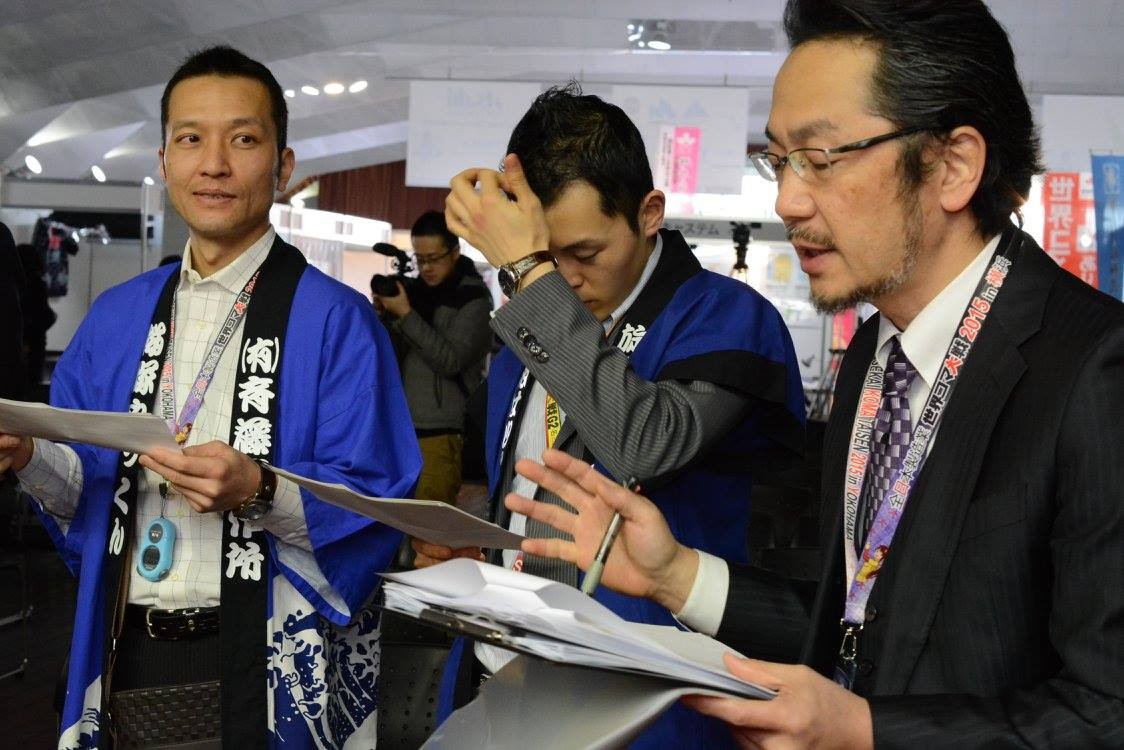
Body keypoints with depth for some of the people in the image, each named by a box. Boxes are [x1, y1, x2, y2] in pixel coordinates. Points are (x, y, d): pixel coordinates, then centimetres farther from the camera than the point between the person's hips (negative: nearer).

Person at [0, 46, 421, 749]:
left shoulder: (336, 320, -10)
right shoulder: (116, 316, 8)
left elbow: (372, 511, -13)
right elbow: (89, 485, 9)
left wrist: (260, 492, -29)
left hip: (268, 668, -5)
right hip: (131, 657, 5)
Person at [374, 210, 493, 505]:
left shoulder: (474, 299, -3)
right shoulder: (415, 290, 12)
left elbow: (450, 360, -14)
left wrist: (406, 314, -15)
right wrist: (383, 313, -6)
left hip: (443, 433, -5)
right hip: (402, 425, 5)